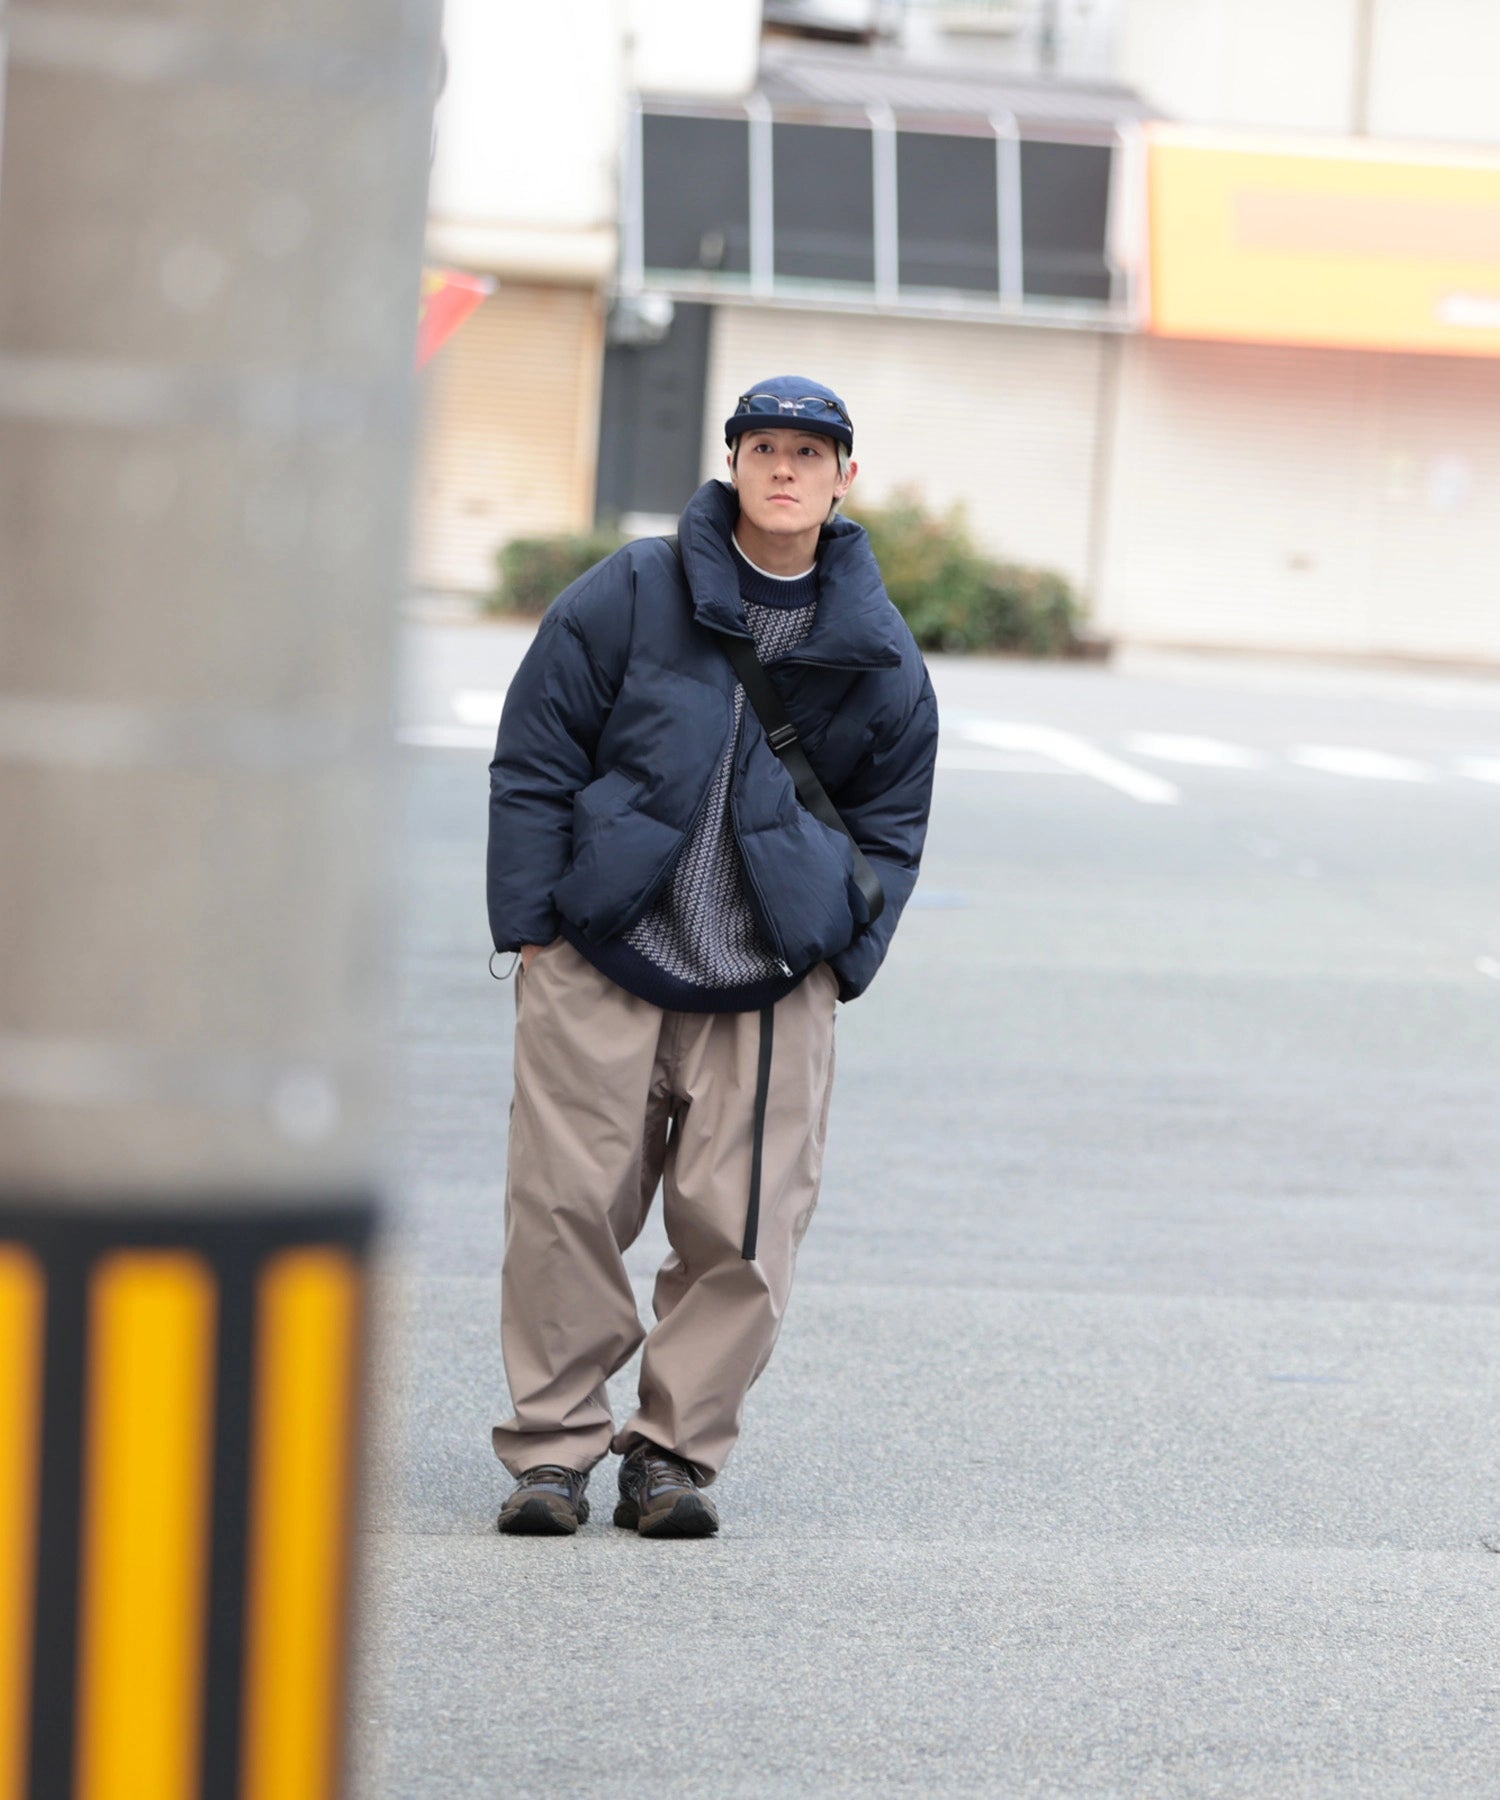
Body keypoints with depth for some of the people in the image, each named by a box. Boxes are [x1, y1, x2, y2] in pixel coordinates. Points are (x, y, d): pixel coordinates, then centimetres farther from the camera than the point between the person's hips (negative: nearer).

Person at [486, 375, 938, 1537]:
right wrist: (533, 923, -3)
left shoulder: (878, 656, 7)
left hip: (770, 987, 2)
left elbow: (891, 825, 17)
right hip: (601, 960, -2)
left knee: (742, 1226, -3)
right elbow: (534, 759, 2)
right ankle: (555, 1443, 9)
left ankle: (675, 1447, 10)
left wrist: (839, 956, 6)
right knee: (566, 1204, -3)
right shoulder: (630, 598, -1)